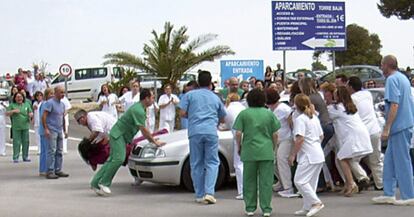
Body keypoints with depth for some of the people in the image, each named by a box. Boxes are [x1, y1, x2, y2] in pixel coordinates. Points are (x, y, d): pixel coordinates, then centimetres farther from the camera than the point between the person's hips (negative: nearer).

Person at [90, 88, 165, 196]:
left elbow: (143, 129, 20)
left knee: (113, 160, 8)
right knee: (119, 159, -20)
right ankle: (104, 183, -13)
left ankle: (96, 183, 9)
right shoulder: (138, 110, -21)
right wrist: (154, 142, -15)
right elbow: (143, 129, -22)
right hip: (118, 134, -10)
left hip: (120, 135, 10)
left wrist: (150, 139, 16)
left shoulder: (139, 107, 12)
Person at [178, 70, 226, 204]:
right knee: (212, 162, 5)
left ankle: (199, 195, 11)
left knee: (197, 164, 8)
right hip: (211, 132, 1)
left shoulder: (190, 95, 9)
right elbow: (222, 119, 24)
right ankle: (209, 192, -11)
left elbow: (182, 113, 2)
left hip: (195, 132, 0)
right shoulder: (215, 98, 17)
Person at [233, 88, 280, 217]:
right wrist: (273, 148, 17)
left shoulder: (243, 114, 0)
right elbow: (275, 135, 3)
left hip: (249, 152, 0)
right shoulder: (269, 114, 4)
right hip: (266, 152, 0)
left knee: (249, 181, 9)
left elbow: (238, 133, -4)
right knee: (266, 181, 4)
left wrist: (239, 147, 10)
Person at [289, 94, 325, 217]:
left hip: (308, 156, -10)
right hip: (319, 154, 10)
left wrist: (292, 154, -13)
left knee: (299, 180, -8)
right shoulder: (314, 117, 15)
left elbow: (300, 139, -19)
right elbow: (321, 136, 20)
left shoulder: (300, 119, -12)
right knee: (311, 182, 13)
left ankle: (316, 202, -12)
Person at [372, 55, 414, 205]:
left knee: (402, 161, -3)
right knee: (390, 161, 13)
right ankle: (389, 194, 17)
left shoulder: (392, 79, -13)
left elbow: (394, 105, -20)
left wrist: (386, 129, -20)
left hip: (399, 126, -10)